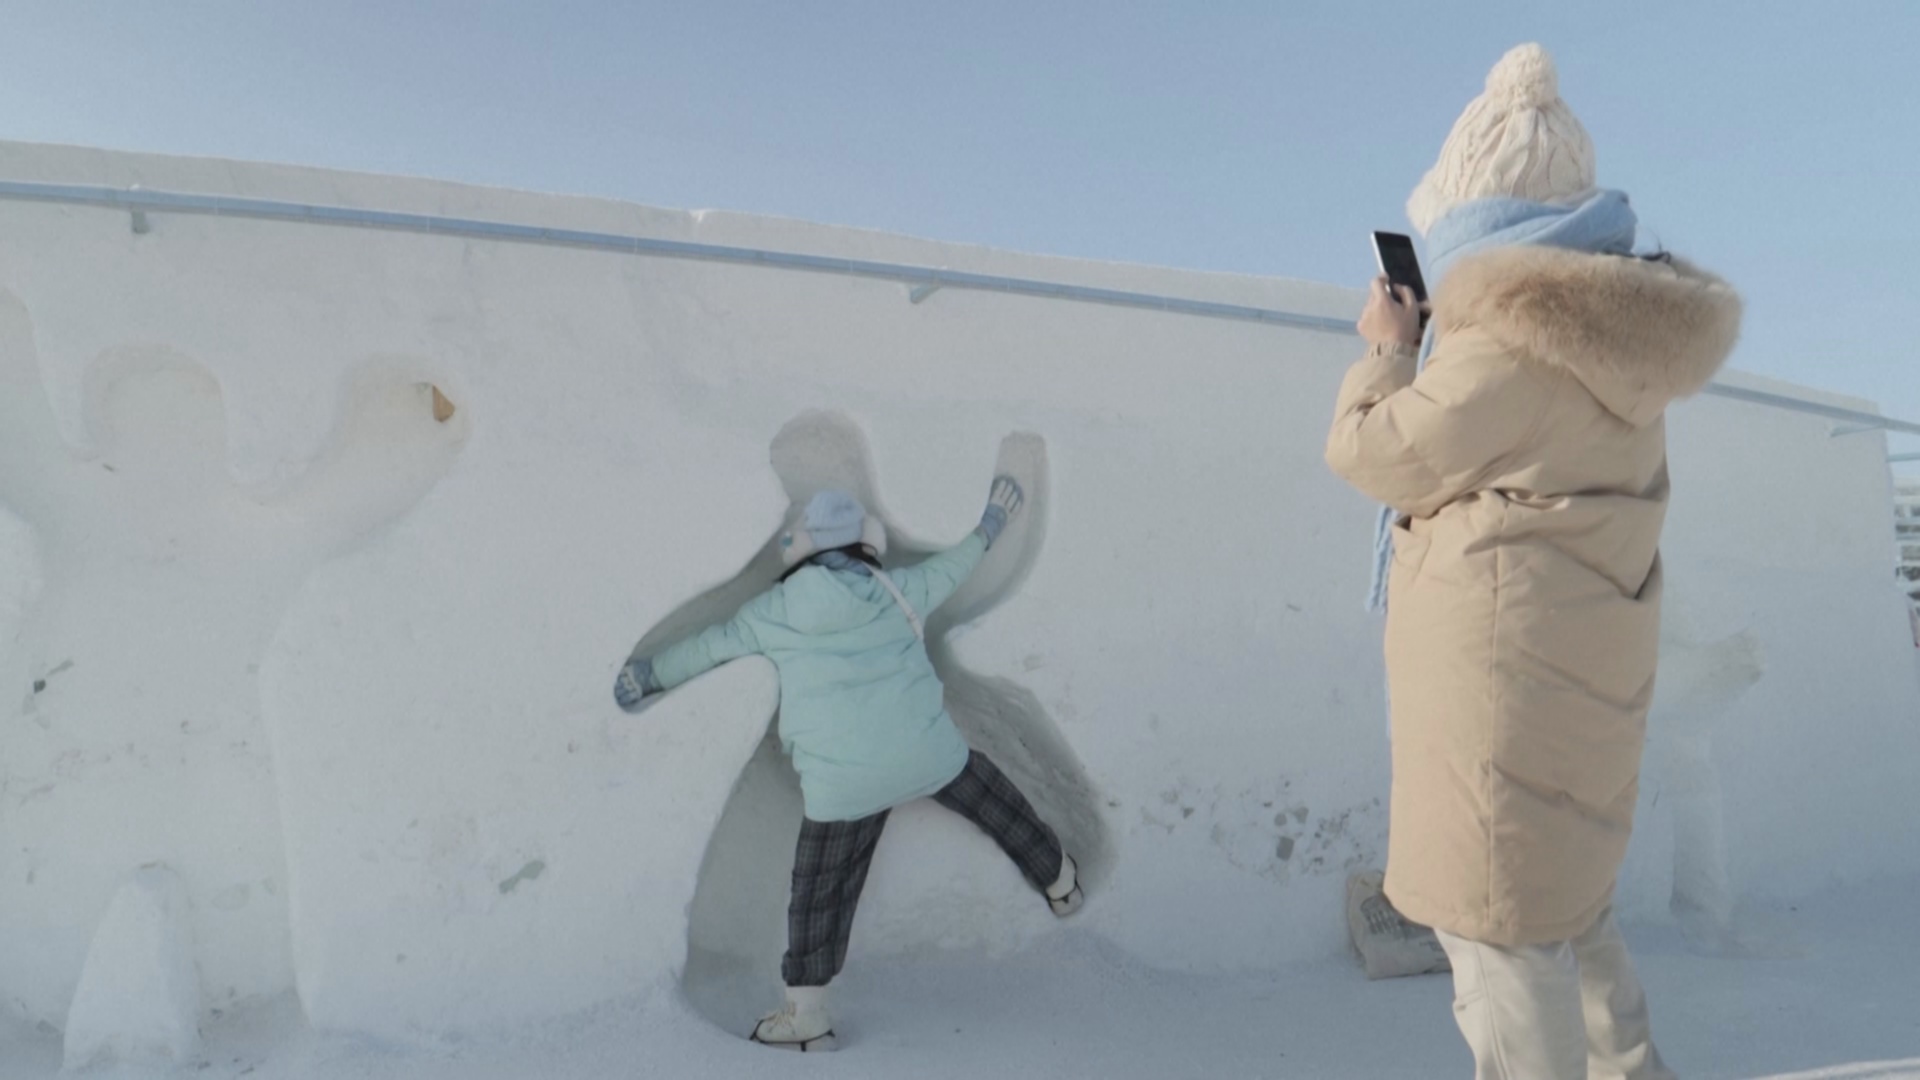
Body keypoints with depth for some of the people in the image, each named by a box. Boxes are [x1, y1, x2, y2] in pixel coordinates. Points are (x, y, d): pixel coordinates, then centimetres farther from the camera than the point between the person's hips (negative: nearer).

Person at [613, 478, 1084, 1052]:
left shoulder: (774, 610, 3)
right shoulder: (898, 589, 4)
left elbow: (707, 646, 14)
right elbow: (950, 567, 21)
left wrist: (650, 672, 32)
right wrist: (991, 522, 39)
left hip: (841, 783, -1)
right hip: (929, 753, 2)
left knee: (819, 894, 14)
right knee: (998, 805, 27)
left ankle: (806, 1015, 21)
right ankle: (1062, 886, 45)